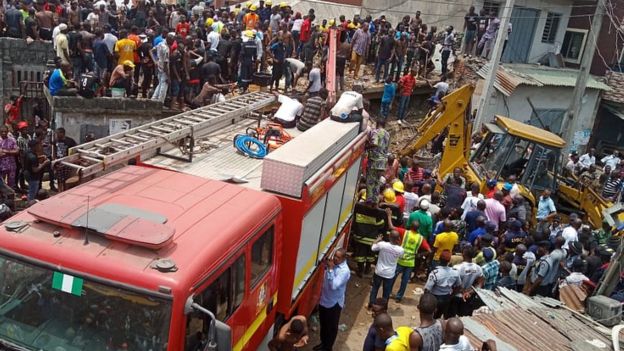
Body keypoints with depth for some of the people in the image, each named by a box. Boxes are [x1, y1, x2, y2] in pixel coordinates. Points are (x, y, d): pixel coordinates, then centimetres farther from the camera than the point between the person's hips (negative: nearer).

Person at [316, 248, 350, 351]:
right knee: (323, 324, 23)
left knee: (332, 327, 11)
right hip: (324, 300, 7)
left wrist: (330, 269, -31)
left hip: (334, 304, -7)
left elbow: (334, 286, -32)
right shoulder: (333, 264, -1)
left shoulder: (344, 271, -24)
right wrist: (327, 266, -3)